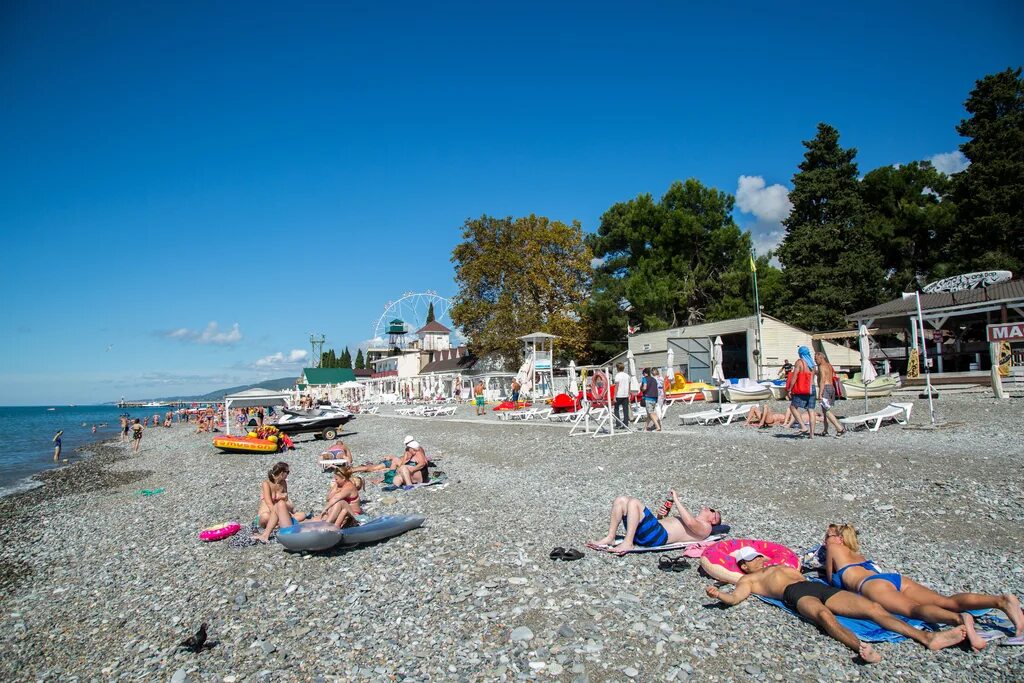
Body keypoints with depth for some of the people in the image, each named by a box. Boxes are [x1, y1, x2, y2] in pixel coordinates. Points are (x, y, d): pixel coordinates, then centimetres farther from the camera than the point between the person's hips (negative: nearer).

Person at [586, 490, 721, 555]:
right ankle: (610, 538, -14)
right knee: (621, 500, -7)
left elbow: (690, 522, -14)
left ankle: (628, 543, -30)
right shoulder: (690, 519, 37)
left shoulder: (705, 528, 11)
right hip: (644, 532, 9)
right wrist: (662, 514, 12)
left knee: (634, 502, -28)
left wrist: (676, 501, -7)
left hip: (658, 536, -9)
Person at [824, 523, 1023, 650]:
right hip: (896, 578, 8)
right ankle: (1001, 601, -34)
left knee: (914, 609, -34)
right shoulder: (857, 554, 43)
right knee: (947, 601, -12)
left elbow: (830, 580, 28)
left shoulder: (834, 548, 23)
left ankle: (959, 619, -66)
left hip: (873, 584, -8)